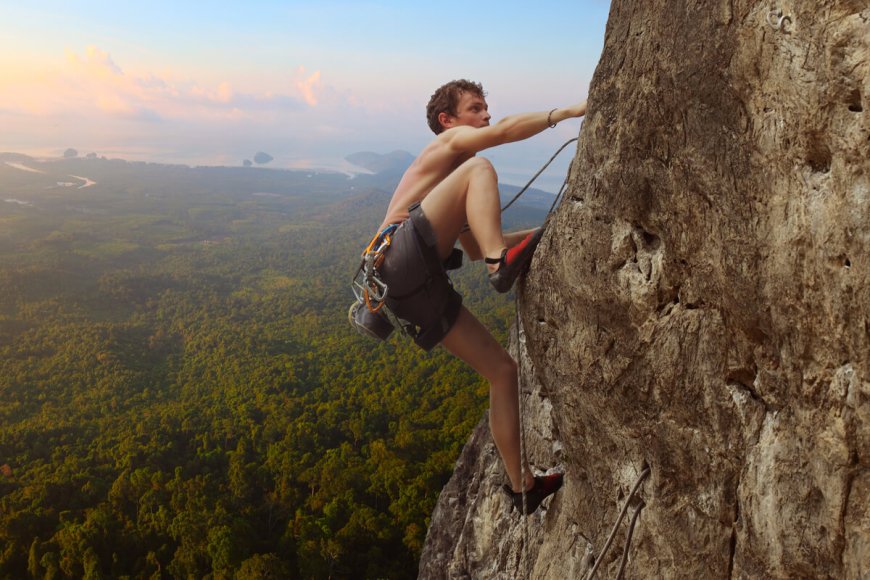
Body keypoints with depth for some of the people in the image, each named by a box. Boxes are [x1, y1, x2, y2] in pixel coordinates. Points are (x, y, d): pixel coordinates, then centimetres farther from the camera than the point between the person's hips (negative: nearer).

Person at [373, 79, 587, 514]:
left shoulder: (448, 176, 36)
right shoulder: (448, 142, 12)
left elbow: (473, 248, 38)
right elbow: (506, 130, -11)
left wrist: (539, 234, 32)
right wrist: (567, 112, -6)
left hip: (421, 288, 8)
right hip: (402, 258, -8)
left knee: (503, 370, 7)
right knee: (480, 168, -16)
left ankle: (522, 486, 16)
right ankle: (502, 264, -32)